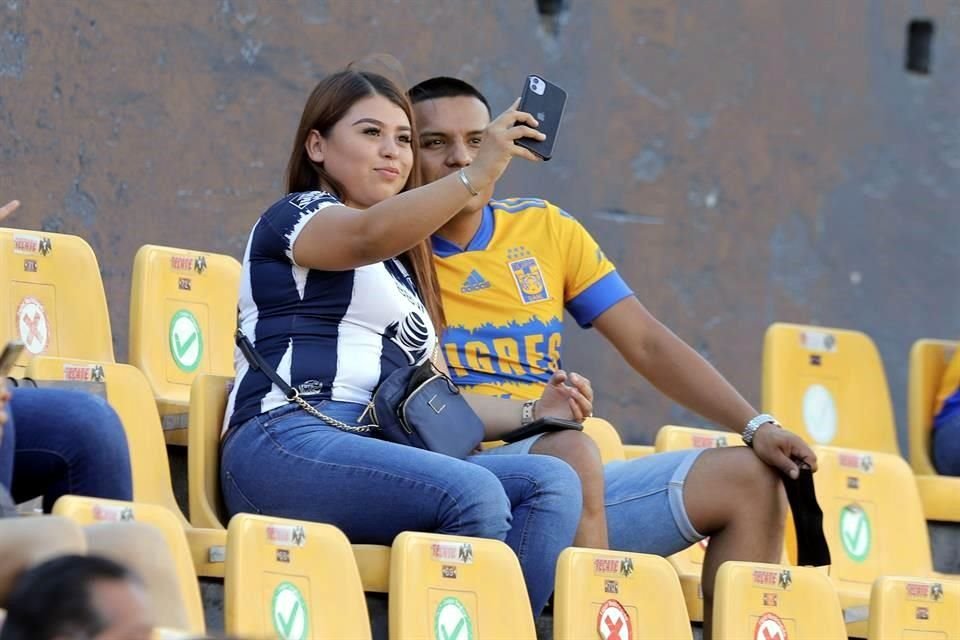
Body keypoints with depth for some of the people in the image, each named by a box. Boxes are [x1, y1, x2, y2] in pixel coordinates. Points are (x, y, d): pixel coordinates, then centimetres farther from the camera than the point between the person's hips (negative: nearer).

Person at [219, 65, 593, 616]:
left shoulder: (402, 271, 33)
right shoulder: (297, 215, 10)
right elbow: (368, 235, -15)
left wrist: (533, 413, 12)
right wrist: (476, 177, -28)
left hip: (378, 458, 8)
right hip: (287, 443, -8)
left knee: (553, 482, -15)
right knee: (476, 493, -31)